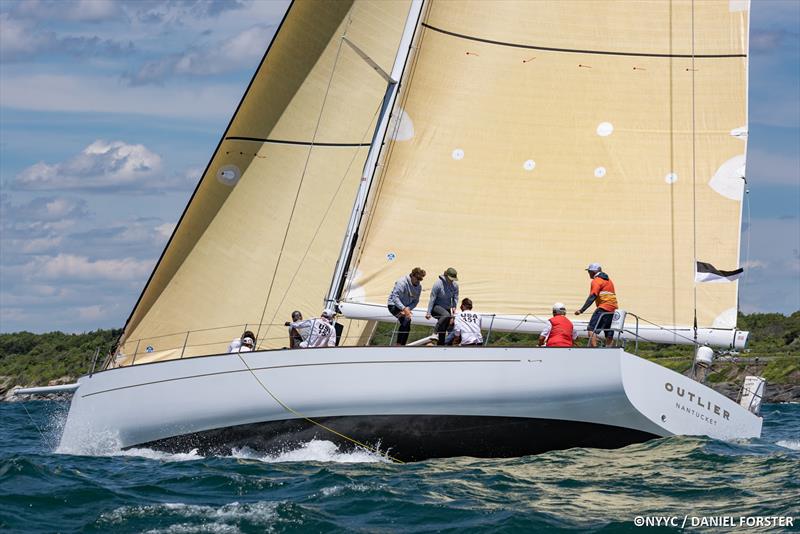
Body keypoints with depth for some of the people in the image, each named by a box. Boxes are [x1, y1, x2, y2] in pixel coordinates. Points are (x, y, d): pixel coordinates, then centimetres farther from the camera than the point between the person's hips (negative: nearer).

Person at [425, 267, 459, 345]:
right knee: (446, 315, -36)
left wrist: (454, 306, -14)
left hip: (447, 308, 6)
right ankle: (435, 334, -31)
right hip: (436, 307, -6)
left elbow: (455, 297, 7)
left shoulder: (455, 285, -2)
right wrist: (428, 312, -17)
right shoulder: (438, 284, -19)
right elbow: (432, 299, -16)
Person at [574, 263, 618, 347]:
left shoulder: (596, 281, -5)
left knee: (592, 330, -13)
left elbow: (592, 297, -14)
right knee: (609, 334, 8)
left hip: (604, 308, -9)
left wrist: (581, 310, -18)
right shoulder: (608, 280, 22)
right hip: (613, 308, 9)